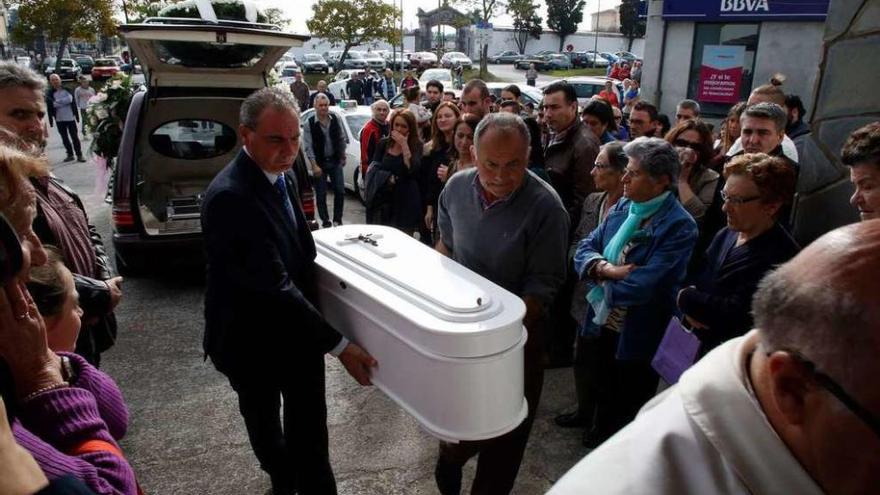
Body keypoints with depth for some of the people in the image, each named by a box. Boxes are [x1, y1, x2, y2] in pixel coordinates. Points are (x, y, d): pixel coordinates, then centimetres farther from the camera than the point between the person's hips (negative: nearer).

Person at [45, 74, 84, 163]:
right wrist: (51, 120, -5)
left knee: (74, 137, 1)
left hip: (70, 117, -1)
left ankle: (79, 155, 3)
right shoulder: (50, 93, -1)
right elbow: (50, 107, -3)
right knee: (64, 138, 8)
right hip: (59, 119, 1)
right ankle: (70, 154, 17)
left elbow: (73, 102, 2)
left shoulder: (67, 89, 1)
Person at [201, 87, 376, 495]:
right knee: (263, 416, 22)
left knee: (309, 423, 13)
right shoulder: (229, 197, -29)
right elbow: (273, 286, -30)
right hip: (252, 337, -5)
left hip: (296, 327, 6)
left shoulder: (279, 173, -3)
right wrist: (339, 345, -27)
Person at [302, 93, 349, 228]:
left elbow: (342, 138, 9)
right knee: (321, 194, 5)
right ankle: (325, 221, 18)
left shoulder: (335, 119, -1)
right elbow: (308, 146, -11)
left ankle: (337, 219, 17)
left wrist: (343, 156, 10)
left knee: (340, 191, 2)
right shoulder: (309, 123, -10)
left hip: (335, 161, 2)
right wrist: (315, 165, -15)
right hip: (320, 163, -2)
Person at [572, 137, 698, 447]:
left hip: (639, 335, -6)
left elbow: (643, 285, -29)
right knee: (605, 394, 29)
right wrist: (606, 268, -22)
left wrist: (600, 276, -14)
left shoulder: (679, 226, -22)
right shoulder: (622, 208, -1)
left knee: (631, 411, 17)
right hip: (604, 325, 6)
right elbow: (584, 249, -2)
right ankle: (599, 436, 53)